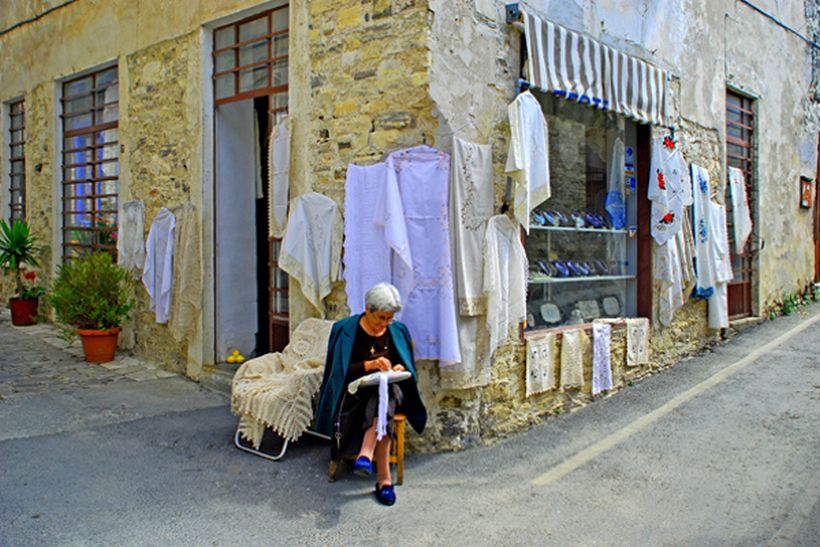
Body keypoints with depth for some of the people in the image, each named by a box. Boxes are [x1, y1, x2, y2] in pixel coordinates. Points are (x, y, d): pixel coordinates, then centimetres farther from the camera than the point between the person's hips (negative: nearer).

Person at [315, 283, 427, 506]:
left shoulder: (398, 331, 8)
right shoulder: (345, 329, -2)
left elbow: (408, 370, 16)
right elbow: (341, 370, -6)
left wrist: (399, 369, -9)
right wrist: (370, 365, -22)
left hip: (389, 389, 2)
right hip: (356, 391, -2)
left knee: (383, 397, -37)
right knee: (381, 405, -36)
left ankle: (365, 454, -48)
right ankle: (384, 477, -40)